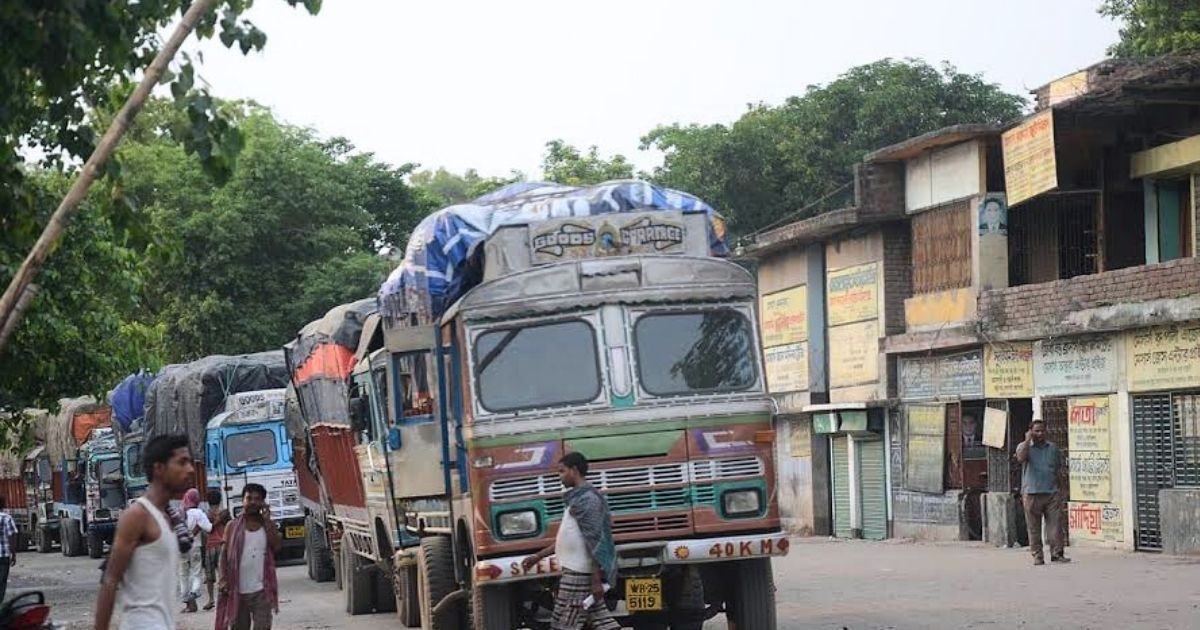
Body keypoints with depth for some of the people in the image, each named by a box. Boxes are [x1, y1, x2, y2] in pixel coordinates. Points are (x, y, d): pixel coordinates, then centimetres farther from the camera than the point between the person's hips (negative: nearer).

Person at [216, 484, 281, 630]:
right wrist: (223, 579, -8)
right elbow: (224, 555, 4)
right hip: (237, 590, 0)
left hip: (261, 590, 0)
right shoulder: (233, 526, 5)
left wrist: (266, 520, -7)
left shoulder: (268, 525, 8)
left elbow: (277, 545, -9)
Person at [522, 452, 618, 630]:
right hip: (575, 570, 10)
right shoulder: (579, 498, 17)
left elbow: (595, 542, -19)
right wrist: (539, 556, 27)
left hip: (578, 575, -10)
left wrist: (596, 580, -22)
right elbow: (569, 538, 24)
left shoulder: (587, 500, -14)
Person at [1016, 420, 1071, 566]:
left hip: (1051, 493, 2)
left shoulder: (1053, 448, 14)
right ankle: (1037, 556, 5)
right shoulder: (1024, 446, 5)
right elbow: (1021, 458, -18)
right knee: (1034, 528, 0)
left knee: (1056, 525, -4)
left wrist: (1058, 489, 14)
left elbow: (1059, 468, 20)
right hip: (1032, 493, -2)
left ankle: (1056, 553, -1)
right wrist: (1027, 440, -12)